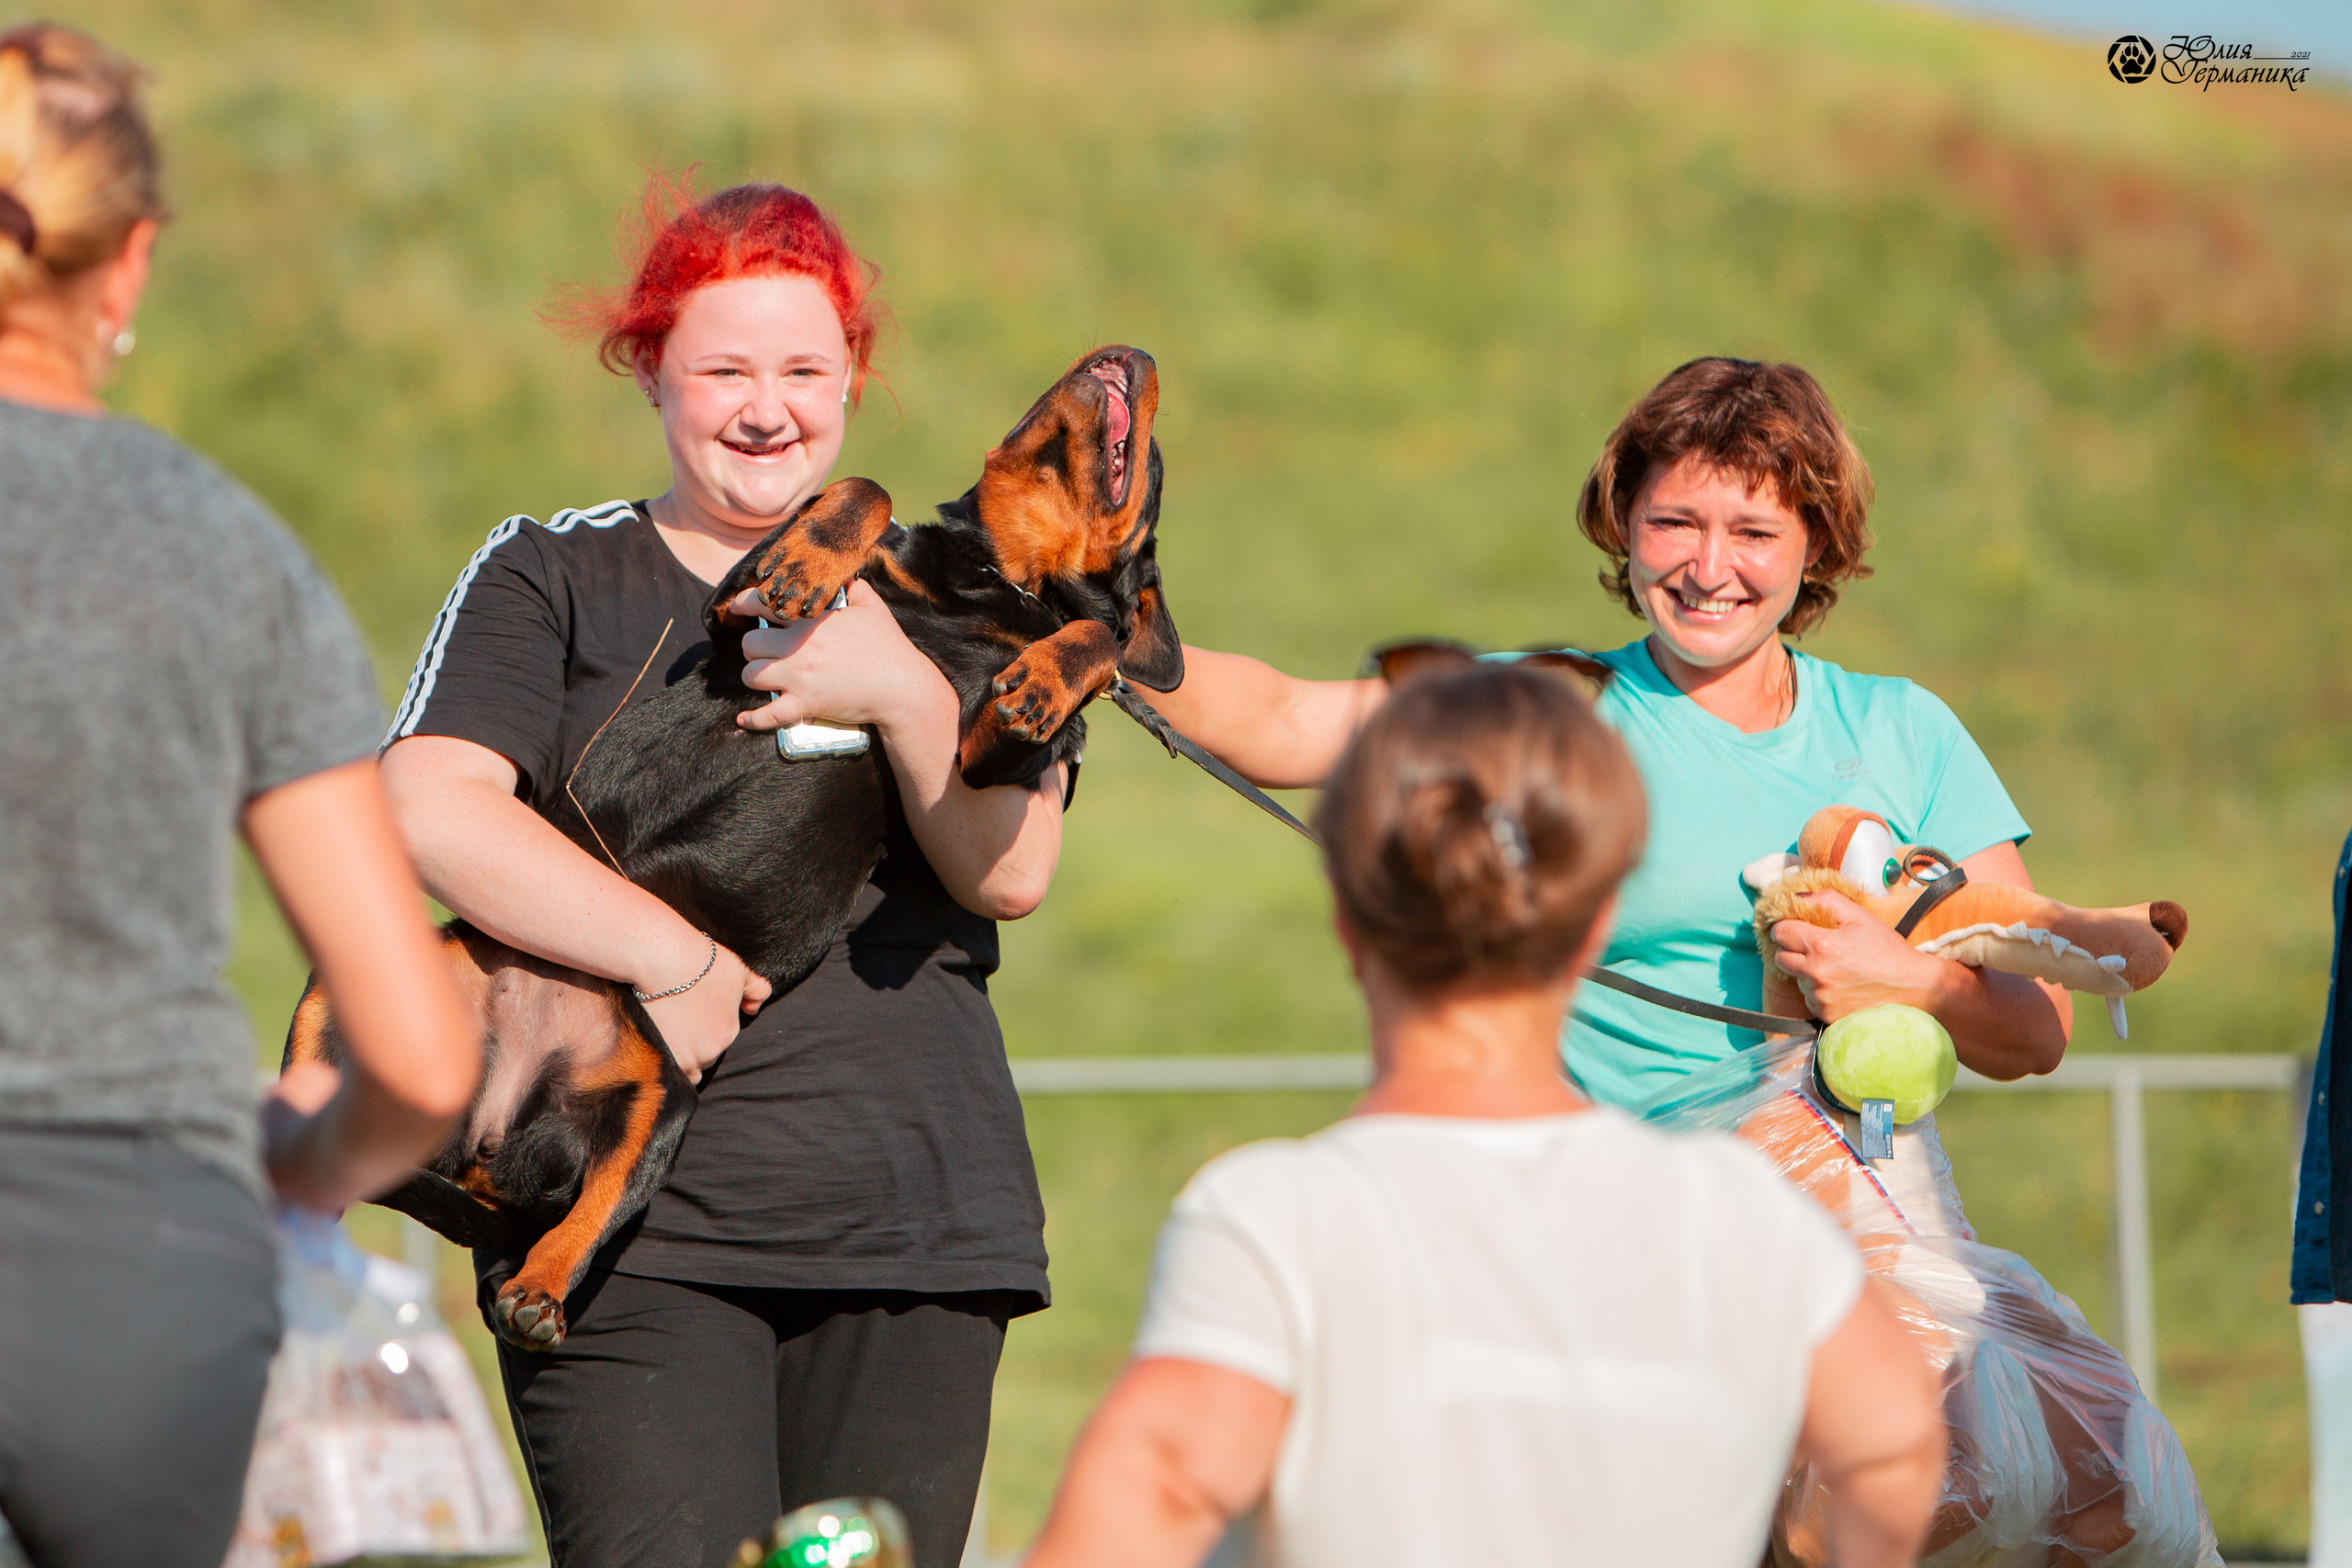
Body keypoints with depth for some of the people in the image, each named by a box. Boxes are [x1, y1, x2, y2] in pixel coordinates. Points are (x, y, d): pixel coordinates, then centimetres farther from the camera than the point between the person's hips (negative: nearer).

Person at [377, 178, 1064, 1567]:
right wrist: (673, 959, -13)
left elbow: (1013, 873, 3)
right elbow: (429, 815, -8)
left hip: (914, 1219, 3)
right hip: (635, 1230, -2)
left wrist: (907, 697, -14)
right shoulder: (553, 578, 8)